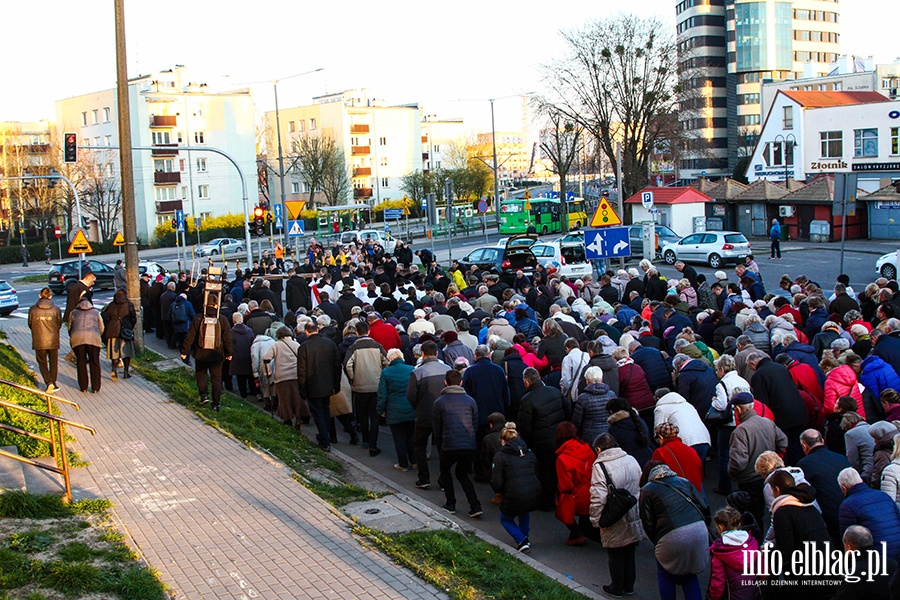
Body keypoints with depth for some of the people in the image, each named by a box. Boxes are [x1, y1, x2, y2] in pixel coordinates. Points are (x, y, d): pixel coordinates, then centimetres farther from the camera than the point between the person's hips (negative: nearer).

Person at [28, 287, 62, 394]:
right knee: (53, 363, 16)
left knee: (42, 363, 11)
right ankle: (53, 384, 23)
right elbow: (59, 324, 2)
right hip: (53, 341, 0)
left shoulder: (33, 309, -7)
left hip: (39, 341, 0)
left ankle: (49, 383, -8)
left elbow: (30, 325, 3)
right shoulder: (56, 309, -7)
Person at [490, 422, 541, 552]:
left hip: (513, 499, -5)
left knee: (505, 519, 25)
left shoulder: (500, 456, -5)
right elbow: (536, 475, 16)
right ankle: (525, 536, 36)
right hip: (534, 497, 5)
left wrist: (500, 492, 12)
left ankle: (522, 540, 5)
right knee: (524, 511, 40)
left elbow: (496, 484, -9)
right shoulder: (529, 453, 12)